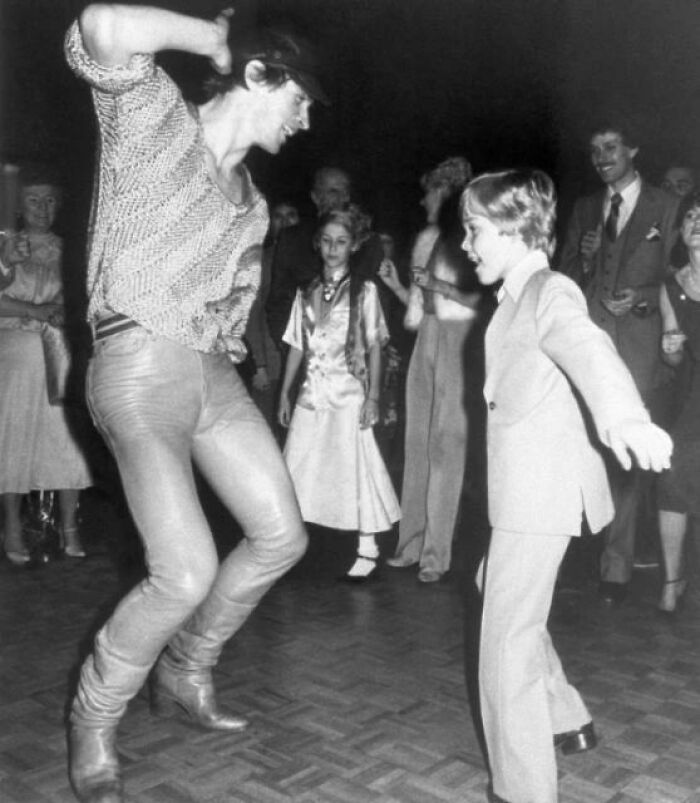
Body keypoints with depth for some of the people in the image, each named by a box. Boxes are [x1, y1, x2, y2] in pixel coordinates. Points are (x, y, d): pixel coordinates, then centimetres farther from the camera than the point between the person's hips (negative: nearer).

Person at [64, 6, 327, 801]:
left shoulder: (251, 203, 20)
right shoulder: (152, 116, -2)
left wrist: (224, 353, 12)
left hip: (214, 374, 8)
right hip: (140, 367, -8)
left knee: (280, 536, 7)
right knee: (186, 572, -15)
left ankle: (183, 673, 30)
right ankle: (93, 721, 13)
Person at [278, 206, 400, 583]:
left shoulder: (364, 291, 0)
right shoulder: (306, 294, 11)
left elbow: (374, 347, -3)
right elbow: (296, 346, 14)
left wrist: (373, 395, -10)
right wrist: (285, 393, 10)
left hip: (348, 394, -4)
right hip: (312, 393, 4)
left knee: (354, 466, -3)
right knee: (299, 468, 3)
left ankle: (368, 551, 6)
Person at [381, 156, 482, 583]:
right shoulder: (427, 238, 16)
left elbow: (480, 298, -10)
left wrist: (437, 284, -15)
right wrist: (396, 284, 5)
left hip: (458, 343, -6)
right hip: (426, 340, 6)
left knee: (447, 444, -6)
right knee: (418, 441, 6)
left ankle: (437, 552, -1)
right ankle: (411, 543, 13)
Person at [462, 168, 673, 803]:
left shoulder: (550, 293, -15)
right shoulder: (518, 298, 15)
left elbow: (590, 351, -37)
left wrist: (625, 418, -55)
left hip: (541, 491, -10)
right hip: (523, 488, 10)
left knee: (508, 642, -6)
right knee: (508, 603, 25)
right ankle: (567, 723, 42)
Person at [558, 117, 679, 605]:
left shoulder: (666, 207, 6)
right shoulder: (584, 209, 17)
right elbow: (566, 276, 16)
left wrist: (643, 299, -12)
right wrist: (584, 257, -4)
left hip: (640, 342, -3)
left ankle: (618, 563, 1)